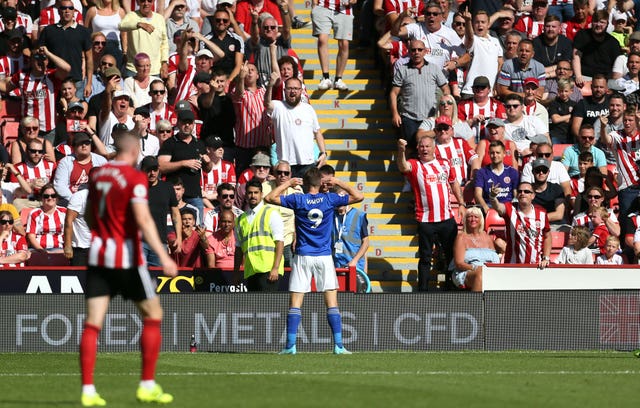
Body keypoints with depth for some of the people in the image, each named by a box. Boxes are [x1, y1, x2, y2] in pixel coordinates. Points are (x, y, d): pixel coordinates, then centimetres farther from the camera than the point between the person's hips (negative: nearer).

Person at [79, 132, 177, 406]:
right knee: (153, 315, 9)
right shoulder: (135, 178, -10)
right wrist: (163, 257, -23)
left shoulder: (96, 175, 10)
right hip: (126, 258, -5)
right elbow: (143, 220, -20)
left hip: (98, 254, 6)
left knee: (93, 323, 2)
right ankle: (147, 386, 6)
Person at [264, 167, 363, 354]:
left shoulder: (297, 200, -3)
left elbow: (269, 198, 3)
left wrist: (288, 183, 11)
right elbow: (358, 197, 6)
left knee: (295, 303, 1)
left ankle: (290, 345, -4)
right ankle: (338, 345, -4)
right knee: (332, 303, 1)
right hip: (324, 257, 1)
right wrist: (339, 183, 13)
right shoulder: (329, 199, -1)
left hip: (302, 257, 0)